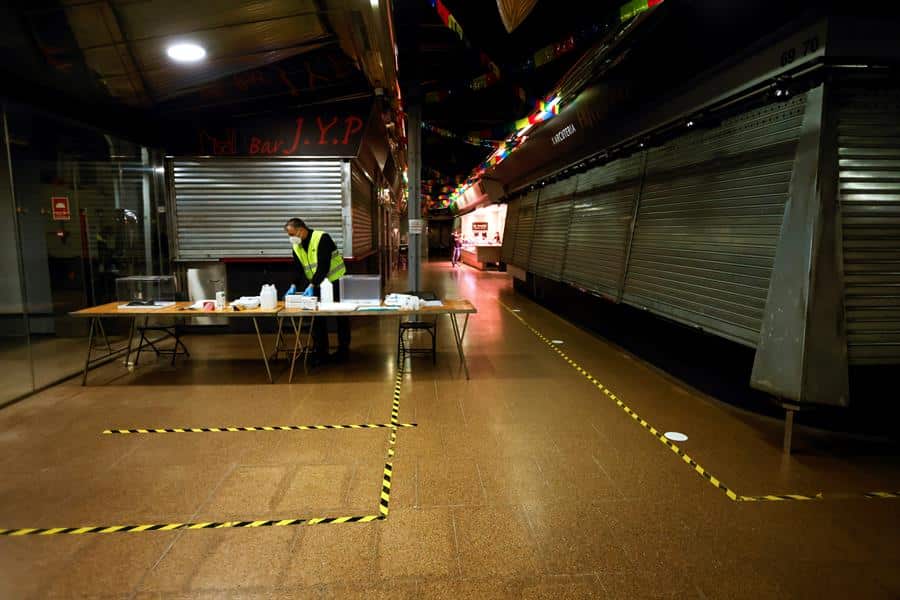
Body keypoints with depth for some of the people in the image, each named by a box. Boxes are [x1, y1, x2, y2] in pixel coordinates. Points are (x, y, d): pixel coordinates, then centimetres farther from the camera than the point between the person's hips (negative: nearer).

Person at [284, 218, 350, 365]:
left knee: (341, 316, 4)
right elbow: (297, 269, 2)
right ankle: (320, 353, 13)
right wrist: (294, 285, -14)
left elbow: (323, 266, -26)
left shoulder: (321, 238, -20)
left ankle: (343, 351, 16)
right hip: (316, 285, 7)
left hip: (335, 281, -6)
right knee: (317, 318, 4)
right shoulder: (296, 246, 4)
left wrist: (312, 285, -31)